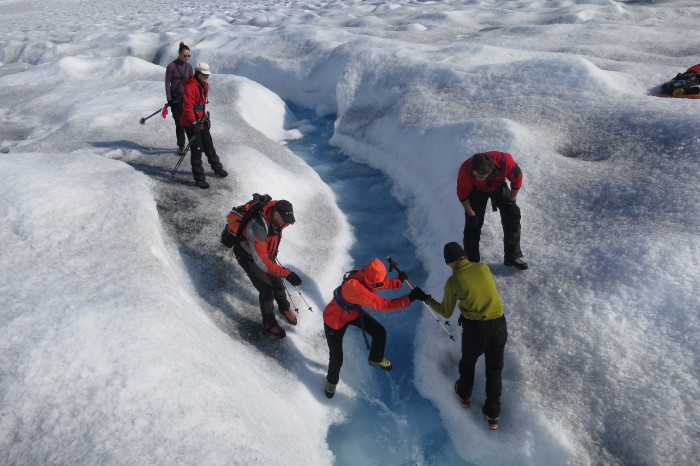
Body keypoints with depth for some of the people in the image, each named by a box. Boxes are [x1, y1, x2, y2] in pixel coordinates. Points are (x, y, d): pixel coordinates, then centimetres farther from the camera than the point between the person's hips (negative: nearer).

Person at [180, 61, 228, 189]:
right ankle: (199, 178, 3)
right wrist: (194, 123, -25)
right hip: (191, 123, -8)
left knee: (209, 145, 20)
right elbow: (187, 107, -23)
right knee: (197, 150, -5)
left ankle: (217, 167, 40)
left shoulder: (205, 85, 10)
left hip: (202, 121, 8)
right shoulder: (191, 86, -19)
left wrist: (206, 117, 24)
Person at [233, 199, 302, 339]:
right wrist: (287, 273, -45)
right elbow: (261, 261, -43)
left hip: (266, 253, 7)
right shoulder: (258, 227, -43)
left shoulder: (276, 217, -20)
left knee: (277, 282, 16)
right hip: (249, 257, -6)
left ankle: (284, 308, 43)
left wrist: (273, 251, 18)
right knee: (267, 291, -5)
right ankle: (269, 323, 18)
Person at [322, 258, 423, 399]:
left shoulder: (364, 276, -22)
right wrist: (408, 298, -39)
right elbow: (381, 304, -42)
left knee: (380, 332, 8)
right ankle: (332, 380, 37)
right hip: (334, 320, -7)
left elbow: (383, 283, -1)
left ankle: (376, 359, 40)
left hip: (353, 312, 7)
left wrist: (399, 281, -16)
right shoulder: (355, 287, -46)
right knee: (336, 357, 2)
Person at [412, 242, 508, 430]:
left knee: (467, 362, 26)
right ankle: (492, 415, 24)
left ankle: (464, 396, 48)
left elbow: (446, 313, 3)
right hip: (499, 325, 2)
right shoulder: (483, 267, -2)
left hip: (475, 329, -2)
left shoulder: (452, 282, -9)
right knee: (494, 369, 18)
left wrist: (426, 299, 15)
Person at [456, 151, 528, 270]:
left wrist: (510, 201, -10)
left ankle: (513, 257, 16)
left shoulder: (505, 161, -41)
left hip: (498, 186, 2)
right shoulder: (465, 170, -41)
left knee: (512, 216, -1)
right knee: (473, 224, -6)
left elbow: (517, 179, -18)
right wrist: (472, 215, -15)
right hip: (476, 190, -2)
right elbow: (462, 195, -22)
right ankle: (471, 262, 11)